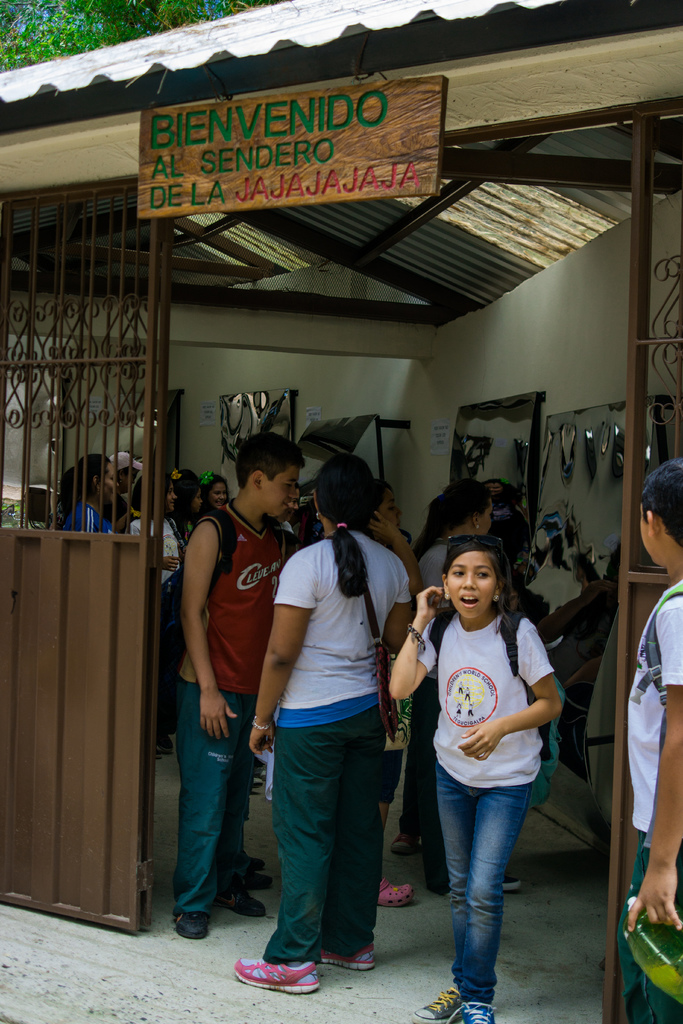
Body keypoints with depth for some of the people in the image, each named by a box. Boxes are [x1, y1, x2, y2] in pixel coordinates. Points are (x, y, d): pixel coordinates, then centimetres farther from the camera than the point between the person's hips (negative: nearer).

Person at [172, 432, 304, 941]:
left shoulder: (276, 540, 11)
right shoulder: (213, 533, -9)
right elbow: (192, 611, -11)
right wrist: (208, 689, -15)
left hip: (257, 688, 7)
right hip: (215, 688, -6)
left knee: (238, 794, 14)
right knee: (205, 798, -2)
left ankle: (230, 881, 27)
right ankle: (193, 901, 8)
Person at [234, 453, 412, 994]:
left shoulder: (307, 564, -16)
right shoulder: (391, 564, 3)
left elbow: (281, 654, -14)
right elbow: (399, 639, 12)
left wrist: (262, 717, -5)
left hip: (312, 717, -6)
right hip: (368, 709, 6)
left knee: (305, 834, 0)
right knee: (360, 828, 13)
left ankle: (294, 959, 6)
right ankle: (353, 942, 25)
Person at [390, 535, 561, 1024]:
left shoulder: (519, 633, -15)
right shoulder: (441, 631, -4)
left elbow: (551, 703, -8)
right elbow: (400, 687, -16)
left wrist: (500, 728, -22)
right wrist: (419, 623, -14)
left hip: (507, 779, -4)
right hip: (452, 771, 4)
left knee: (483, 891, -9)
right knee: (460, 887, 14)